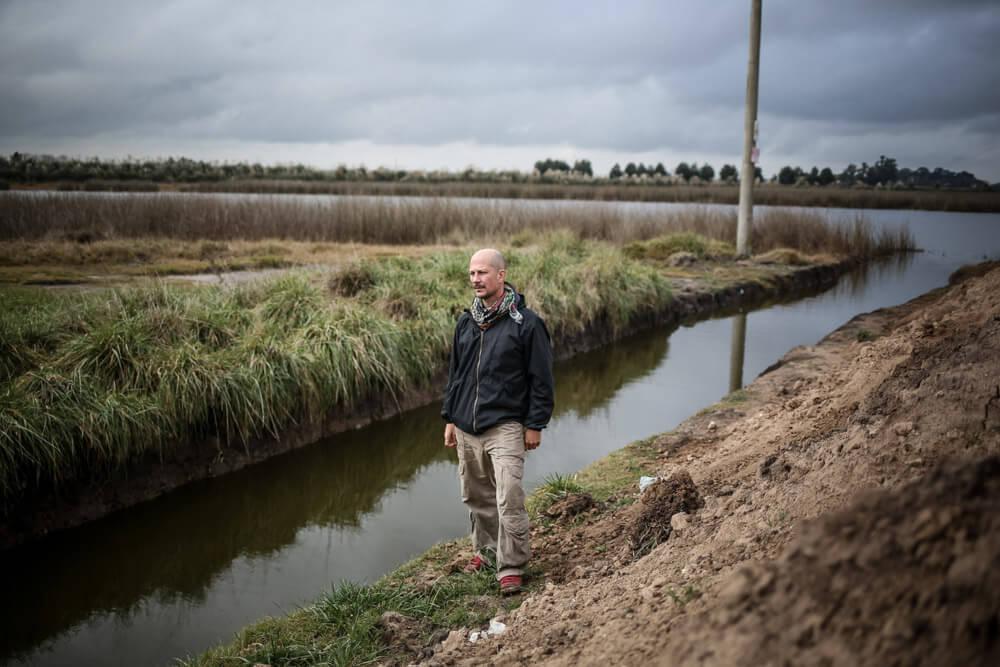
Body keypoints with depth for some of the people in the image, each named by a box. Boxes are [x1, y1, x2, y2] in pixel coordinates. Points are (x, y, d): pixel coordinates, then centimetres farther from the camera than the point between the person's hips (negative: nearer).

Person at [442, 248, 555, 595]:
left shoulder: (526, 323, -8)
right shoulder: (466, 322, 10)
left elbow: (541, 379, -6)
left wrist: (534, 424, -8)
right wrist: (449, 418, 15)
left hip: (505, 426, -6)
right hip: (466, 428, 6)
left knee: (508, 499, -11)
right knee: (476, 495, 15)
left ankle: (511, 567, 0)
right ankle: (487, 548, 33)